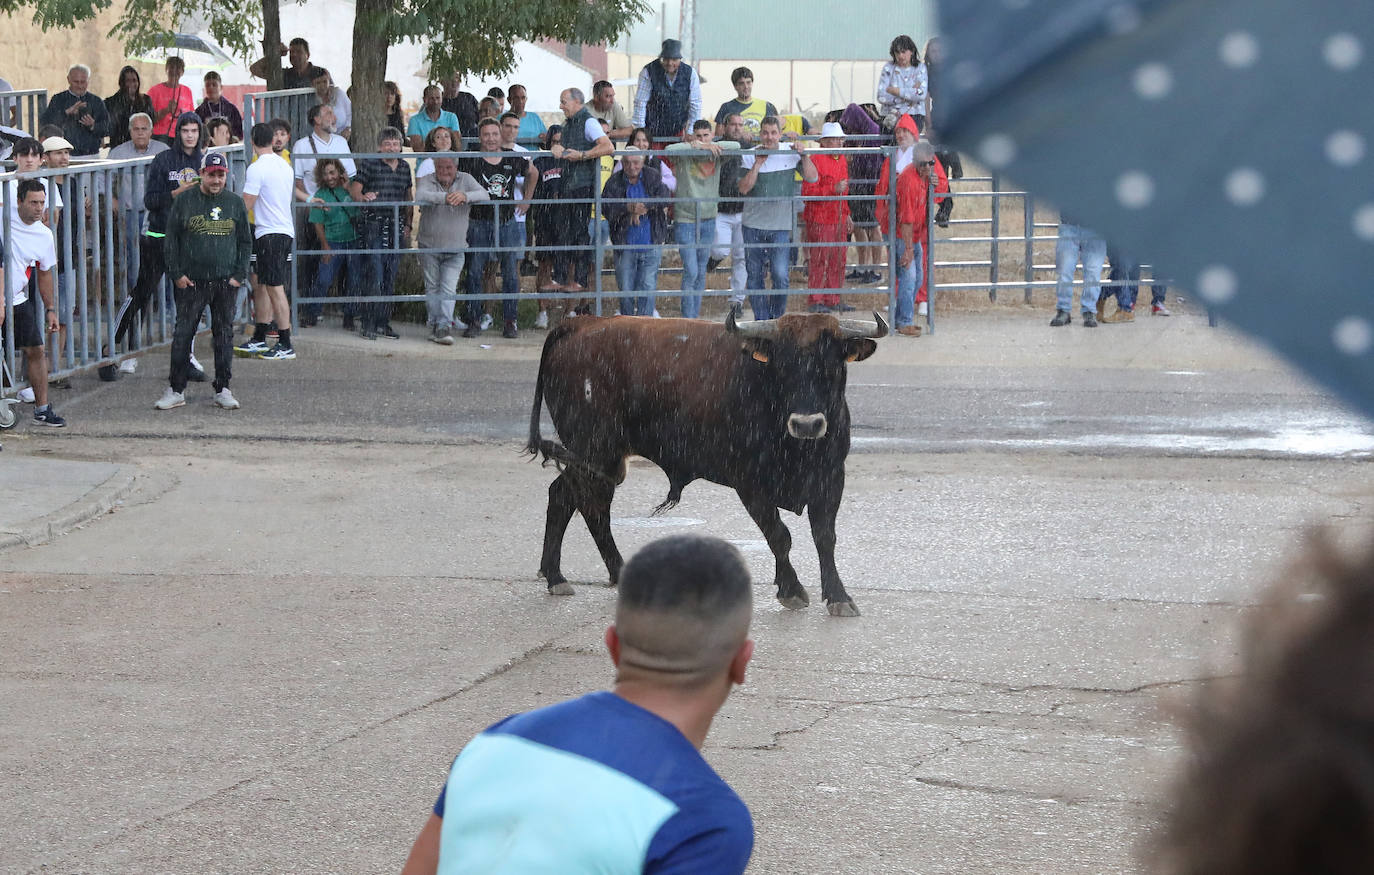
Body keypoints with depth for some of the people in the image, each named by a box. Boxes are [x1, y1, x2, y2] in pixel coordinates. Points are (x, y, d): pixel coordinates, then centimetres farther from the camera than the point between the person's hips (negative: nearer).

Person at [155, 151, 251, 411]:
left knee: (224, 335, 5)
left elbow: (246, 242, 12)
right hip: (191, 282, -1)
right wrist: (177, 274, -3)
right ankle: (176, 389, 3)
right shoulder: (184, 202, 3)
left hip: (225, 282, 1)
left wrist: (239, 275, 2)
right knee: (183, 334, -2)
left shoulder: (235, 203, 8)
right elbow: (171, 240, 5)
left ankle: (223, 390, 12)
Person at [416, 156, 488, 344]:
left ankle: (444, 328, -11)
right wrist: (445, 197, -44)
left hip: (455, 249, 0)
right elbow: (420, 196, -28)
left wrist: (465, 196, -36)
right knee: (432, 288, 8)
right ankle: (434, 326, 19)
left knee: (449, 290, -9)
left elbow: (484, 195, -15)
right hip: (430, 246, 0)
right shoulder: (426, 181, -6)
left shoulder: (465, 180, 0)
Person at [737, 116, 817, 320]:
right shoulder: (749, 156, -2)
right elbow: (744, 188, -11)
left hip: (780, 226, -1)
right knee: (754, 277, 6)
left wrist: (803, 155, -14)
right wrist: (758, 163, -18)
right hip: (753, 225, 1)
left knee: (781, 276, -11)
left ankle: (777, 318, 7)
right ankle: (761, 321, 17)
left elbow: (812, 178, -2)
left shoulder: (791, 152, 1)